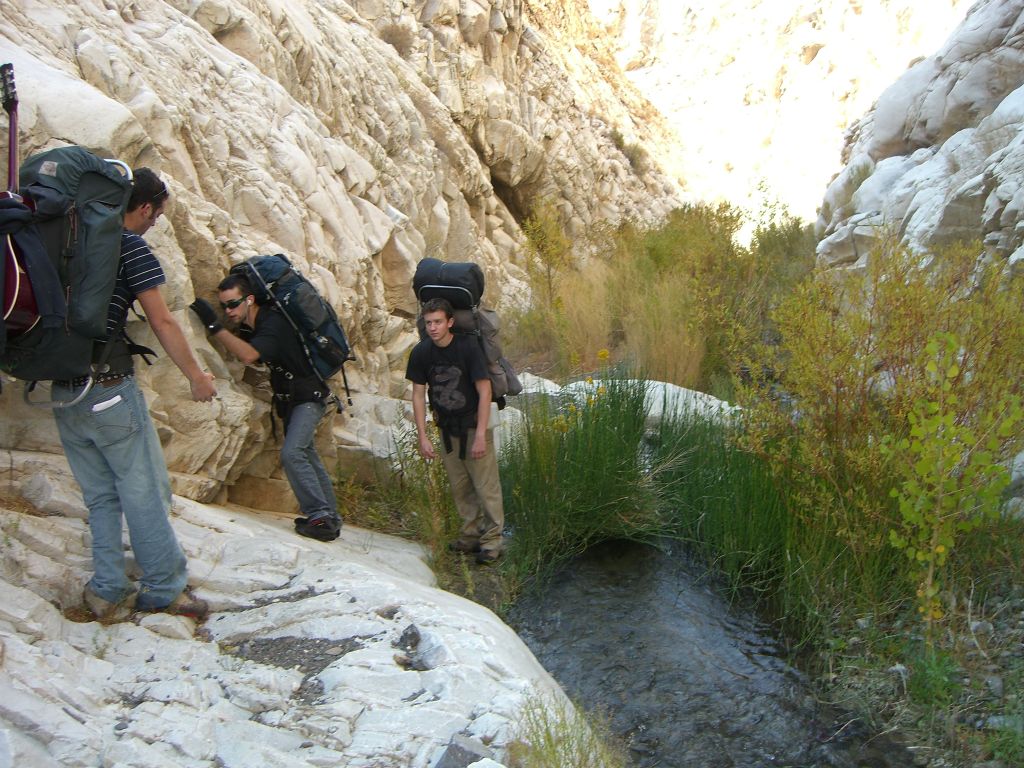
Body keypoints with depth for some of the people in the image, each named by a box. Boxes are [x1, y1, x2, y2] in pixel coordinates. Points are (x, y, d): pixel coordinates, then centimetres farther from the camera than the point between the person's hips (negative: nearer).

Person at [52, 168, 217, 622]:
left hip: (64, 392, 7)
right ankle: (164, 589, 10)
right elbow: (161, 321, -9)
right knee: (144, 493, 3)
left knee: (99, 496, 15)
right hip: (110, 390, -7)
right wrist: (196, 376, 1)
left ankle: (107, 592, 16)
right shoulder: (130, 246, -8)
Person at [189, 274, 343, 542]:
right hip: (290, 399, 10)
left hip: (308, 394, -10)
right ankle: (331, 517, 19)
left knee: (292, 452, -23)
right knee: (306, 455, 12)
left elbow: (249, 355, -38)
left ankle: (321, 516, -21)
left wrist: (214, 326, -36)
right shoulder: (249, 326, 3)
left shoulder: (273, 323, -24)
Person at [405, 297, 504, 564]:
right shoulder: (421, 352, -7)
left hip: (473, 424, -4)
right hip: (446, 428, 4)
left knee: (486, 485, -3)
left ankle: (492, 539, 7)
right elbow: (418, 395, 0)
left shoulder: (468, 347, -19)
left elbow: (484, 391, -18)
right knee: (459, 487, 12)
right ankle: (472, 533, 27)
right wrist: (423, 437, -4)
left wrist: (480, 435, -20)